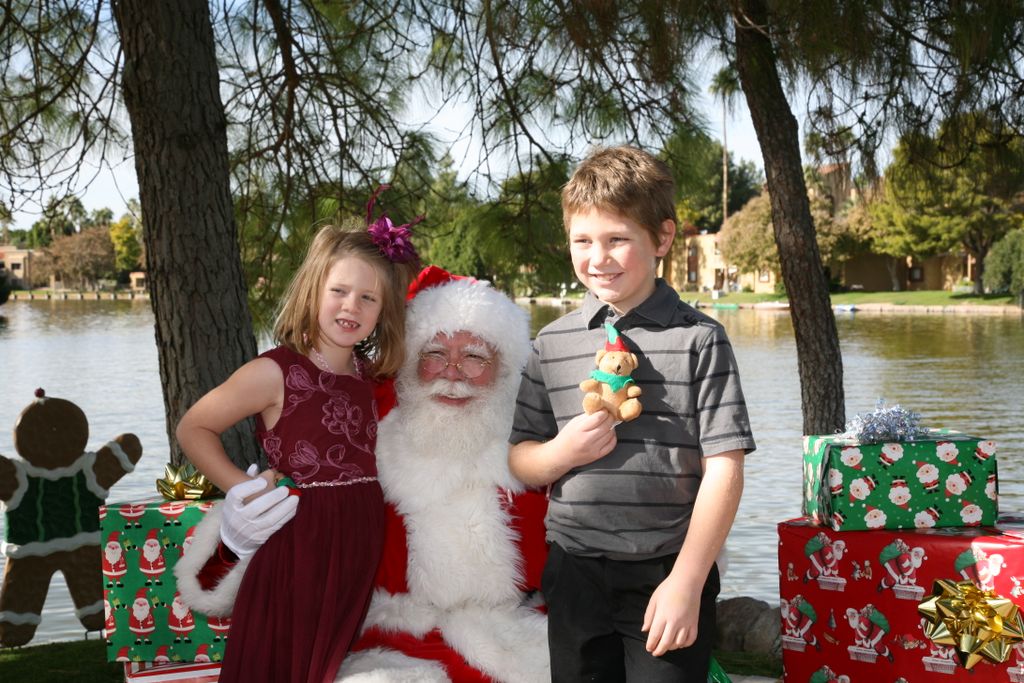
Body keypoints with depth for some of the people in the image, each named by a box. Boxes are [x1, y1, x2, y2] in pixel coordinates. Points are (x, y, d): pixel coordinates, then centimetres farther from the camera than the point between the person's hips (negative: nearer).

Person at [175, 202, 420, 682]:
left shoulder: (372, 378, 9)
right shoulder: (275, 373, -8)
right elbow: (193, 429, -1)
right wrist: (242, 488, -10)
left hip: (359, 551, 5)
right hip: (299, 550, -5)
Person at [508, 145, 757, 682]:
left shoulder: (699, 340, -4)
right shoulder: (552, 344, 5)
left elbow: (723, 469, -8)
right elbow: (520, 462, 9)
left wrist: (686, 581, -14)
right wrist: (563, 451, -13)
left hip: (670, 576, -3)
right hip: (575, 575, 3)